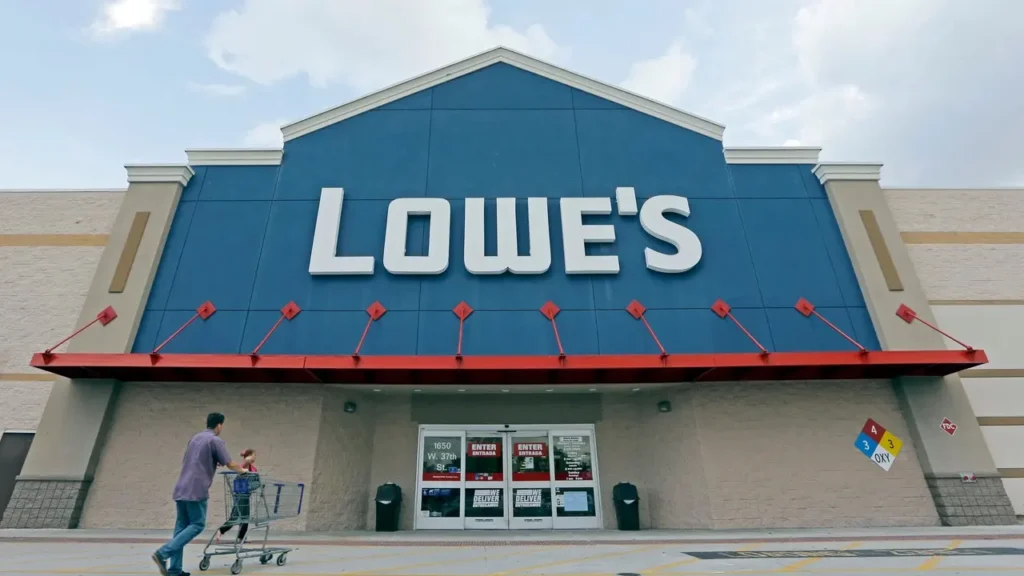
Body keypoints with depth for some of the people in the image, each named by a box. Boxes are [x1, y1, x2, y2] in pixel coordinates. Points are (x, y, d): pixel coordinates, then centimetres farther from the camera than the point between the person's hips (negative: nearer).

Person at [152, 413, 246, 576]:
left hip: (181, 489, 8)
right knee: (197, 525, -1)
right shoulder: (216, 441, -7)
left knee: (181, 526, 9)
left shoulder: (195, 438, 18)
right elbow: (230, 465, -6)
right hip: (196, 491, -8)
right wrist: (242, 470, 13)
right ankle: (163, 553, -12)